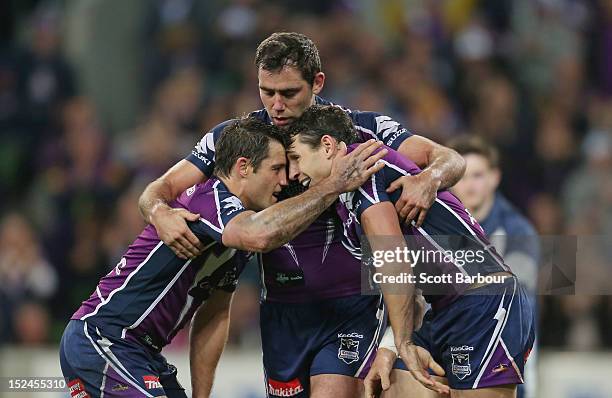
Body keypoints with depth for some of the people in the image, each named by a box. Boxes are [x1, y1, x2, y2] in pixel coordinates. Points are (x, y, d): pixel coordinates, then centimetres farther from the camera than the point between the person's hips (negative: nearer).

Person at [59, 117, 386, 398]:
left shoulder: (238, 235, 14)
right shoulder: (209, 198, -18)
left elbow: (213, 318, 21)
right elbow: (261, 235, -41)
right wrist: (333, 185, -33)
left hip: (142, 352, 11)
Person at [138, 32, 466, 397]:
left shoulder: (360, 130, -8)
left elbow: (451, 160, -11)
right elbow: (162, 188, -1)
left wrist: (429, 179, -35)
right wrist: (159, 212, -26)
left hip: (352, 305, -3)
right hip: (282, 309, 3)